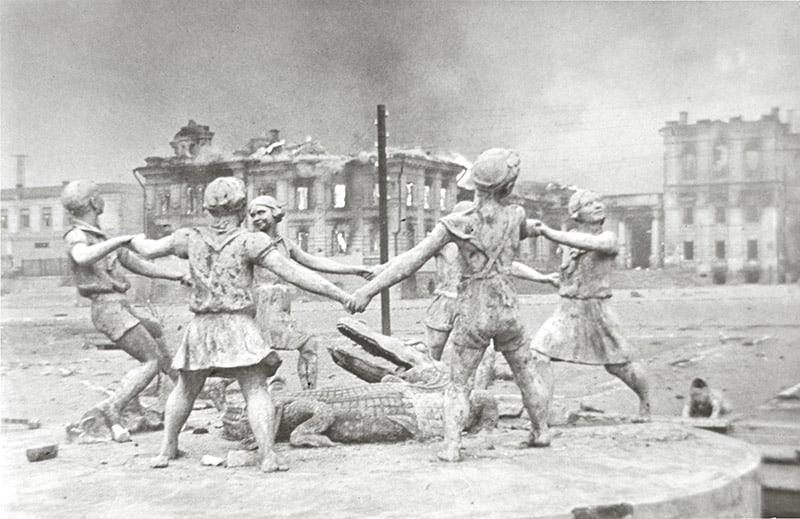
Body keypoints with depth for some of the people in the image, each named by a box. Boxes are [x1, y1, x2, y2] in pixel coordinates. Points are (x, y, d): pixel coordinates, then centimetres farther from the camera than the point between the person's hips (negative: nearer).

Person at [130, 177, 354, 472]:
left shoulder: (191, 238, 3)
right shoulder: (249, 242, -9)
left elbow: (150, 249, 19)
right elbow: (294, 274, -15)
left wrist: (134, 240, 43)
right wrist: (341, 296, -13)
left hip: (201, 327, 5)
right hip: (238, 326, -4)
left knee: (186, 389, 22)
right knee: (256, 391, -5)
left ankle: (167, 450, 28)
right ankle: (268, 455, -17)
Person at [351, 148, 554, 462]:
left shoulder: (457, 224, -14)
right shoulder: (515, 216, -5)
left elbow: (412, 260, -17)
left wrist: (369, 290, -16)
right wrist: (535, 229, 46)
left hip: (471, 314, -2)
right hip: (507, 310, 2)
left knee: (459, 384, 12)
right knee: (526, 371, 25)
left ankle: (451, 446, -1)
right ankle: (541, 431, 35)